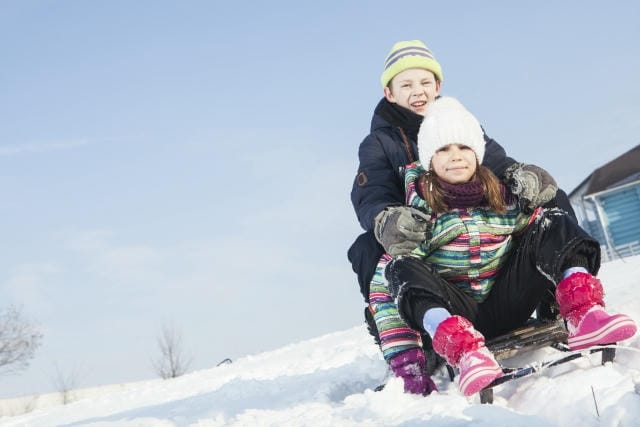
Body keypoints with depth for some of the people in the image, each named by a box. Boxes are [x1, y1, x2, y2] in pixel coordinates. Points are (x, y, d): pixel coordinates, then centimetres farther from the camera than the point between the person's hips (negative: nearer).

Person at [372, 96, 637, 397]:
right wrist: (404, 363, -21)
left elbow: (548, 237, 11)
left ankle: (584, 318, -30)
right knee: (402, 270, -30)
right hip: (452, 314, -3)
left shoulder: (502, 195, 2)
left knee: (556, 224, -7)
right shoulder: (419, 209, -7)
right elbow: (382, 288, -12)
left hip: (505, 307, 3)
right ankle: (466, 352, -51)